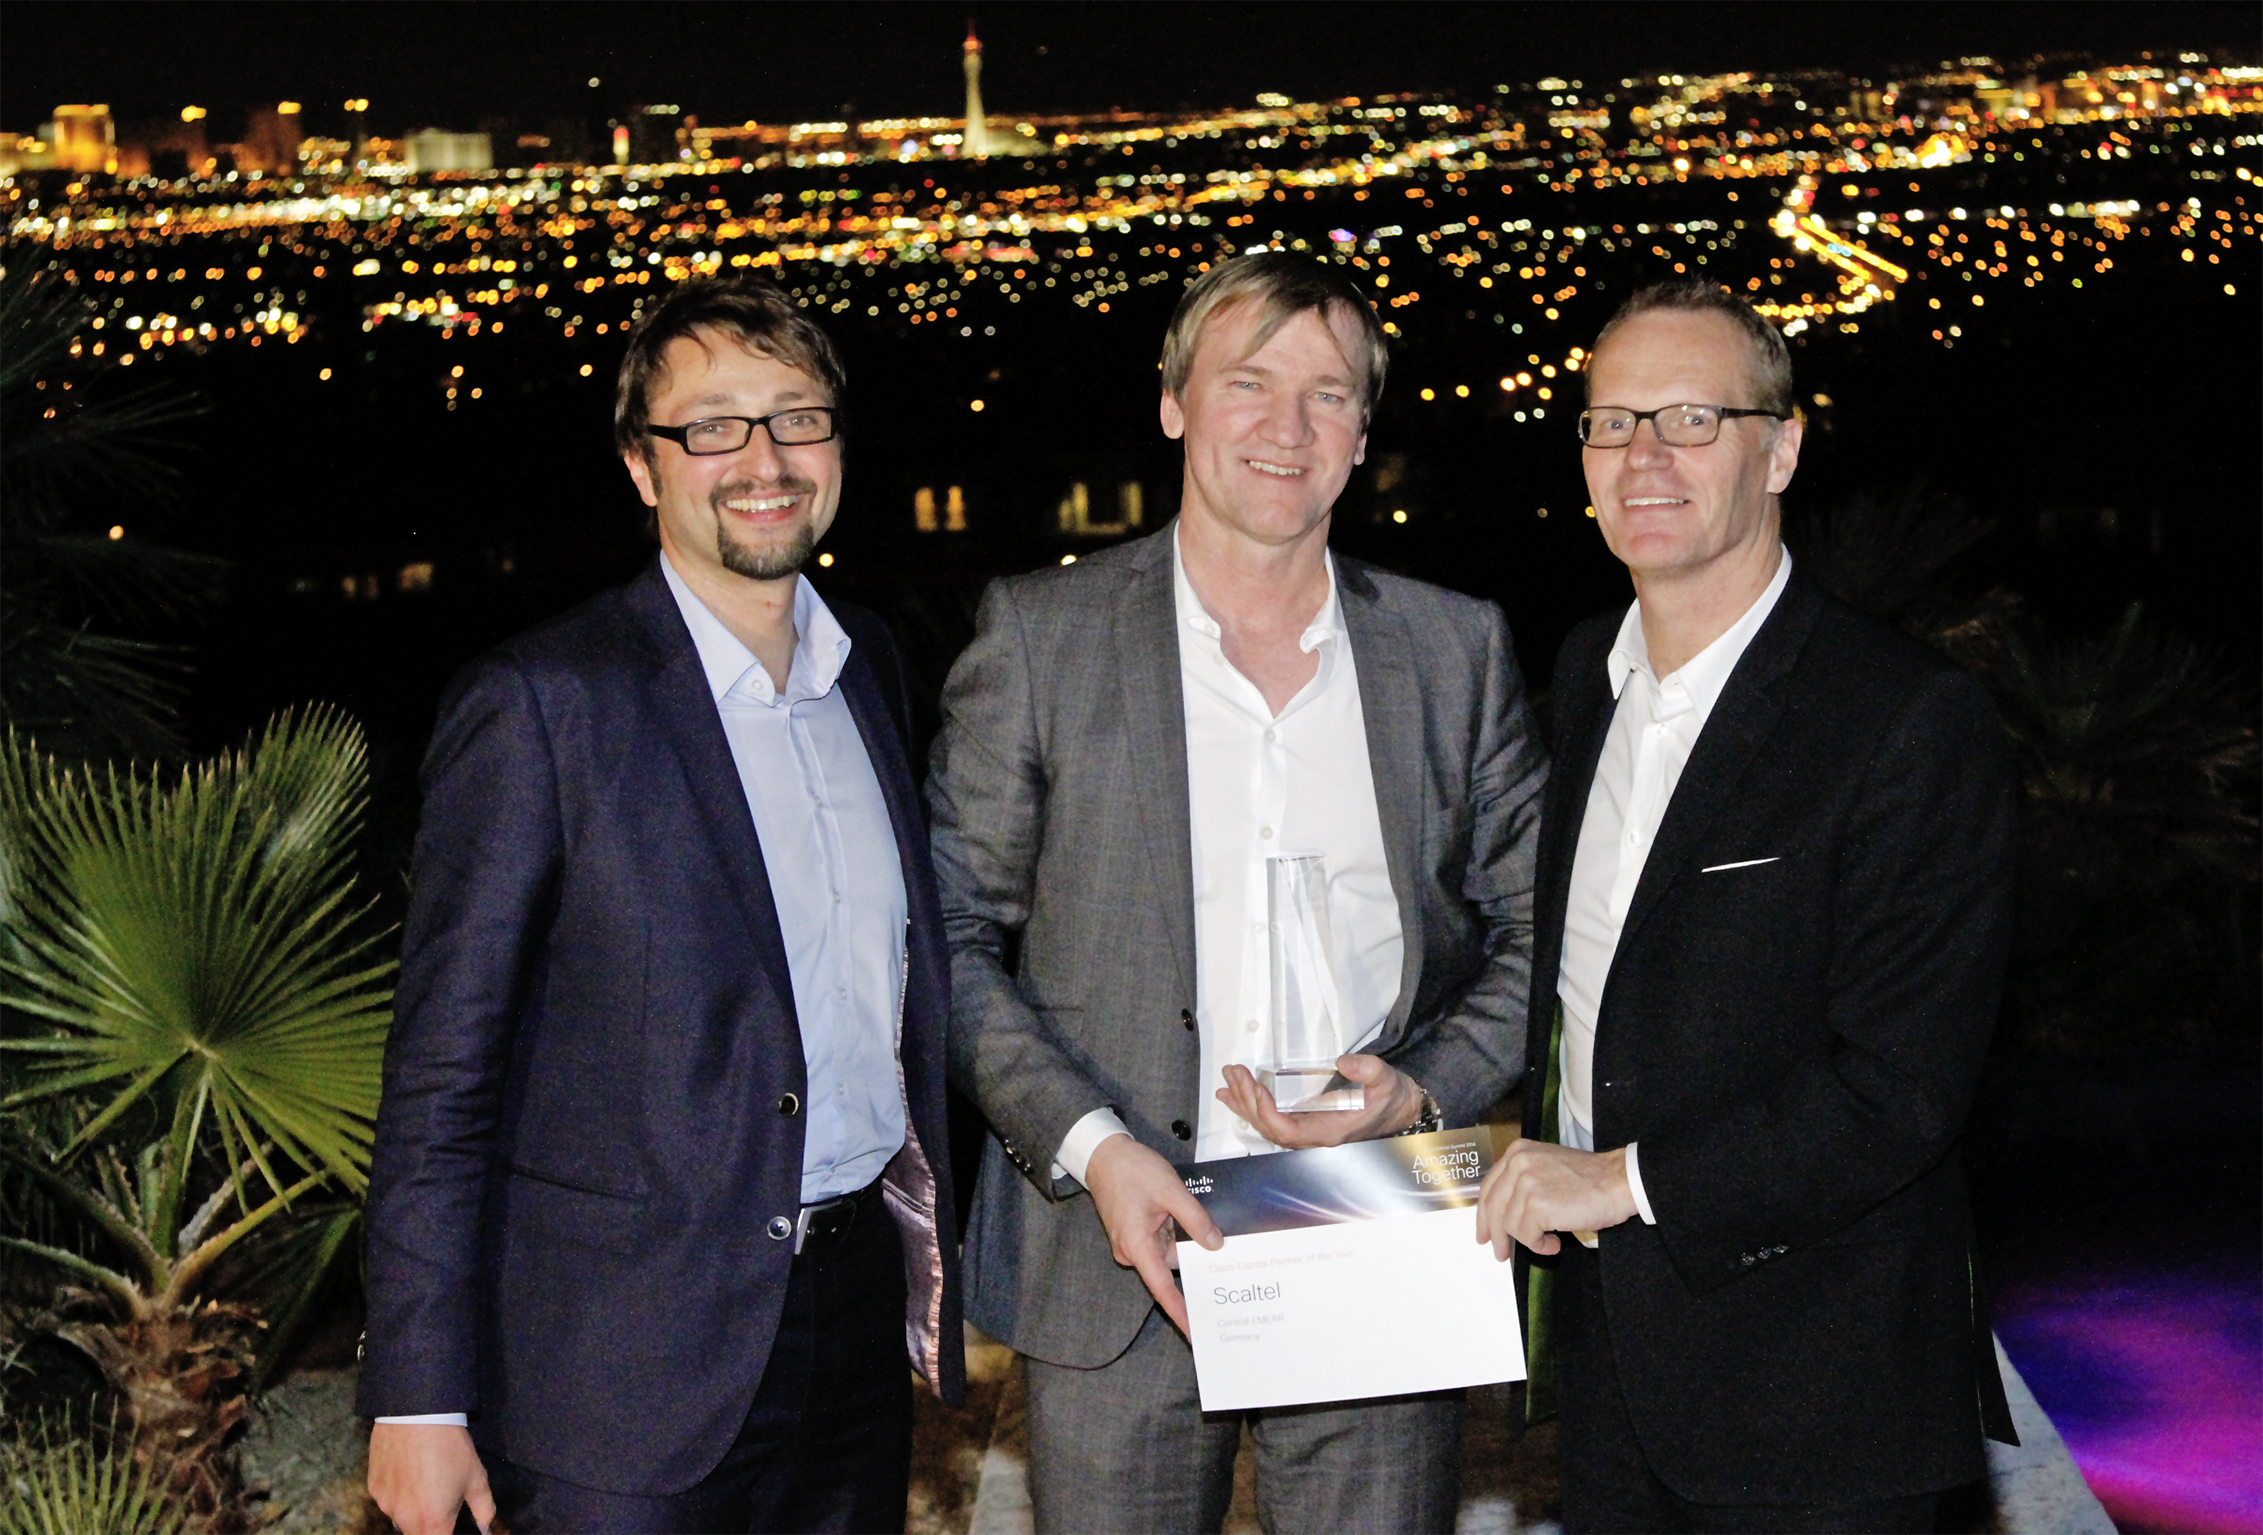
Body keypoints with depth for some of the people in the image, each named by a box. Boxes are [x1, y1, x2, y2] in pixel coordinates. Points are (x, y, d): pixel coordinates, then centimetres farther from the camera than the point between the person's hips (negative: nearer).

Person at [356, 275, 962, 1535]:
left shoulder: (869, 667, 10)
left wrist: (926, 1231, 15)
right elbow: (441, 1074, -11)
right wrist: (419, 1395, -13)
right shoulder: (544, 703, -10)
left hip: (856, 1321, 6)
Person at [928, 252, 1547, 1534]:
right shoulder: (1041, 635, 1)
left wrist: (1423, 1094, -6)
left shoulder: (1458, 651, 7)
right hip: (1120, 1268, -1)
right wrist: (1088, 1145, -12)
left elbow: (1537, 935, 11)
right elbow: (950, 935, 0)